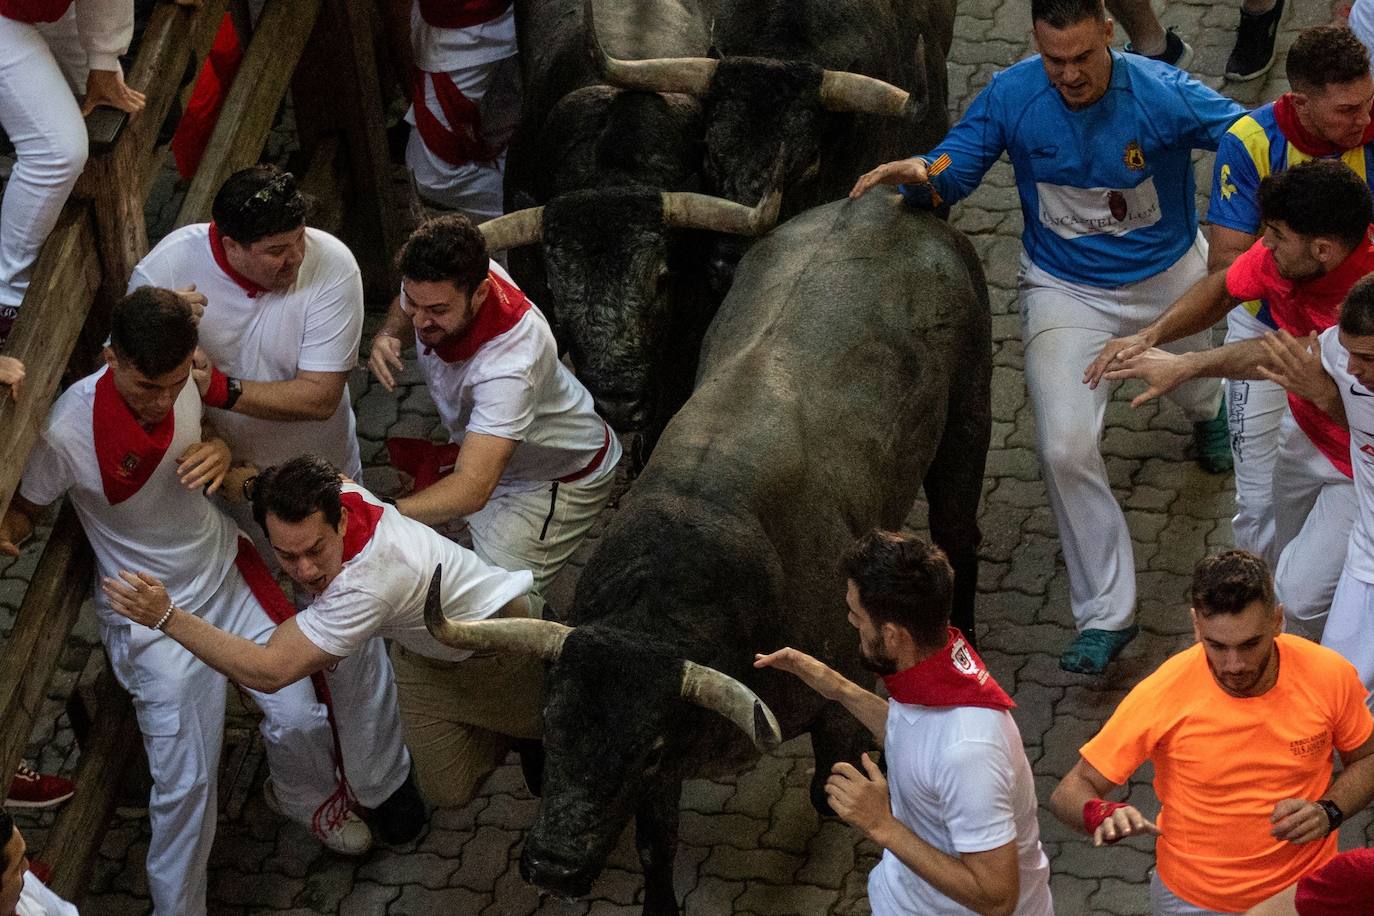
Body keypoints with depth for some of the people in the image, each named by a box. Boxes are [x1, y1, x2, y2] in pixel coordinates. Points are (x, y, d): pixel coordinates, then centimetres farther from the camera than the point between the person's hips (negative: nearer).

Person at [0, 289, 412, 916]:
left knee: (298, 715, 8)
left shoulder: (186, 379, -16)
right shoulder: (67, 435, -30)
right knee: (186, 782, -3)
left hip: (227, 572, 5)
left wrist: (219, 451, -16)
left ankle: (308, 796, 44)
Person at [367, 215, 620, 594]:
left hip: (559, 480, -8)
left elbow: (472, 489, -53)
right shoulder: (438, 283, -23)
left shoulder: (509, 363, -46)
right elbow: (404, 307, 7)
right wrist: (387, 335, -19)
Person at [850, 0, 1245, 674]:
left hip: (1169, 277, 1)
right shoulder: (1011, 97, -20)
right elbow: (953, 169, -13)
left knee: (1192, 374, 32)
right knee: (1066, 448, -17)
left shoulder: (1160, 94, -25)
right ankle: (1106, 614, -4)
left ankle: (1207, 414, 76)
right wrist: (919, 176, -37)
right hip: (1068, 292, 0)